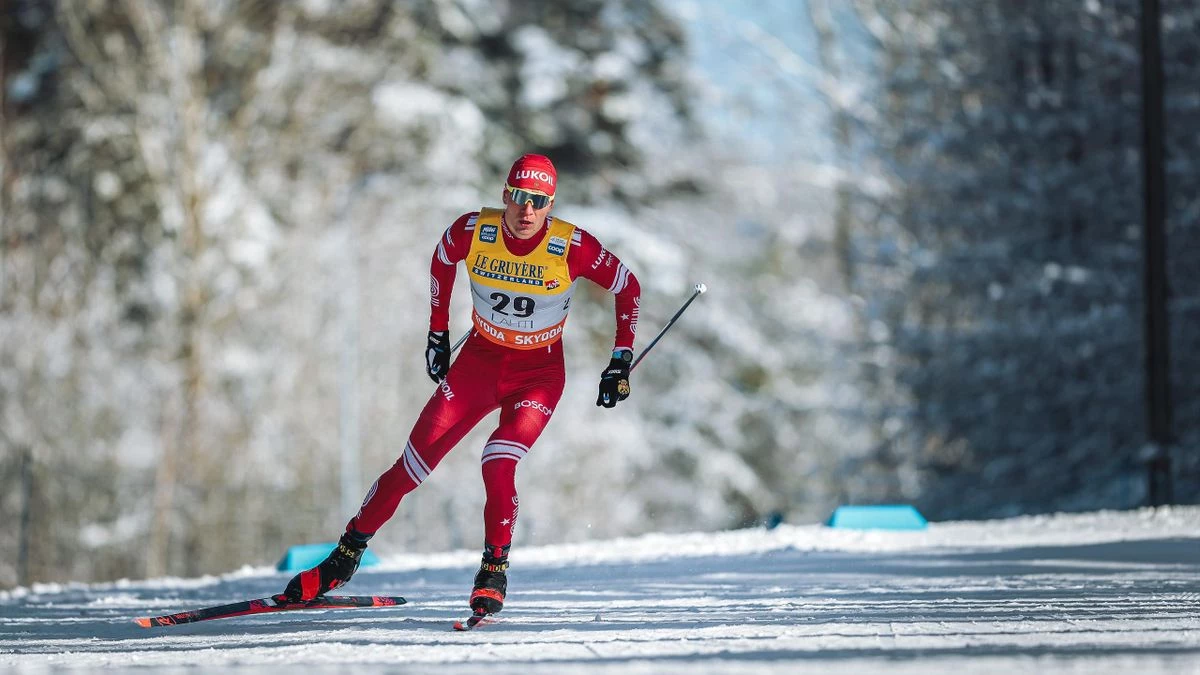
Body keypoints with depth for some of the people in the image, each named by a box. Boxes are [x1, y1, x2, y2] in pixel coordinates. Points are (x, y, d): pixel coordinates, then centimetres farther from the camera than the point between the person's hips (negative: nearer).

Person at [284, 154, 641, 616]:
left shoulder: (571, 247, -22)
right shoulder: (473, 232, -17)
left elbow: (628, 288, -6)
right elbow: (442, 261, 8)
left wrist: (621, 362, -8)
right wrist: (438, 333, 10)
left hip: (538, 374, -2)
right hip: (479, 360, 2)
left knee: (497, 465, -26)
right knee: (413, 466, -2)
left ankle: (495, 571, -7)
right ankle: (347, 554, 14)